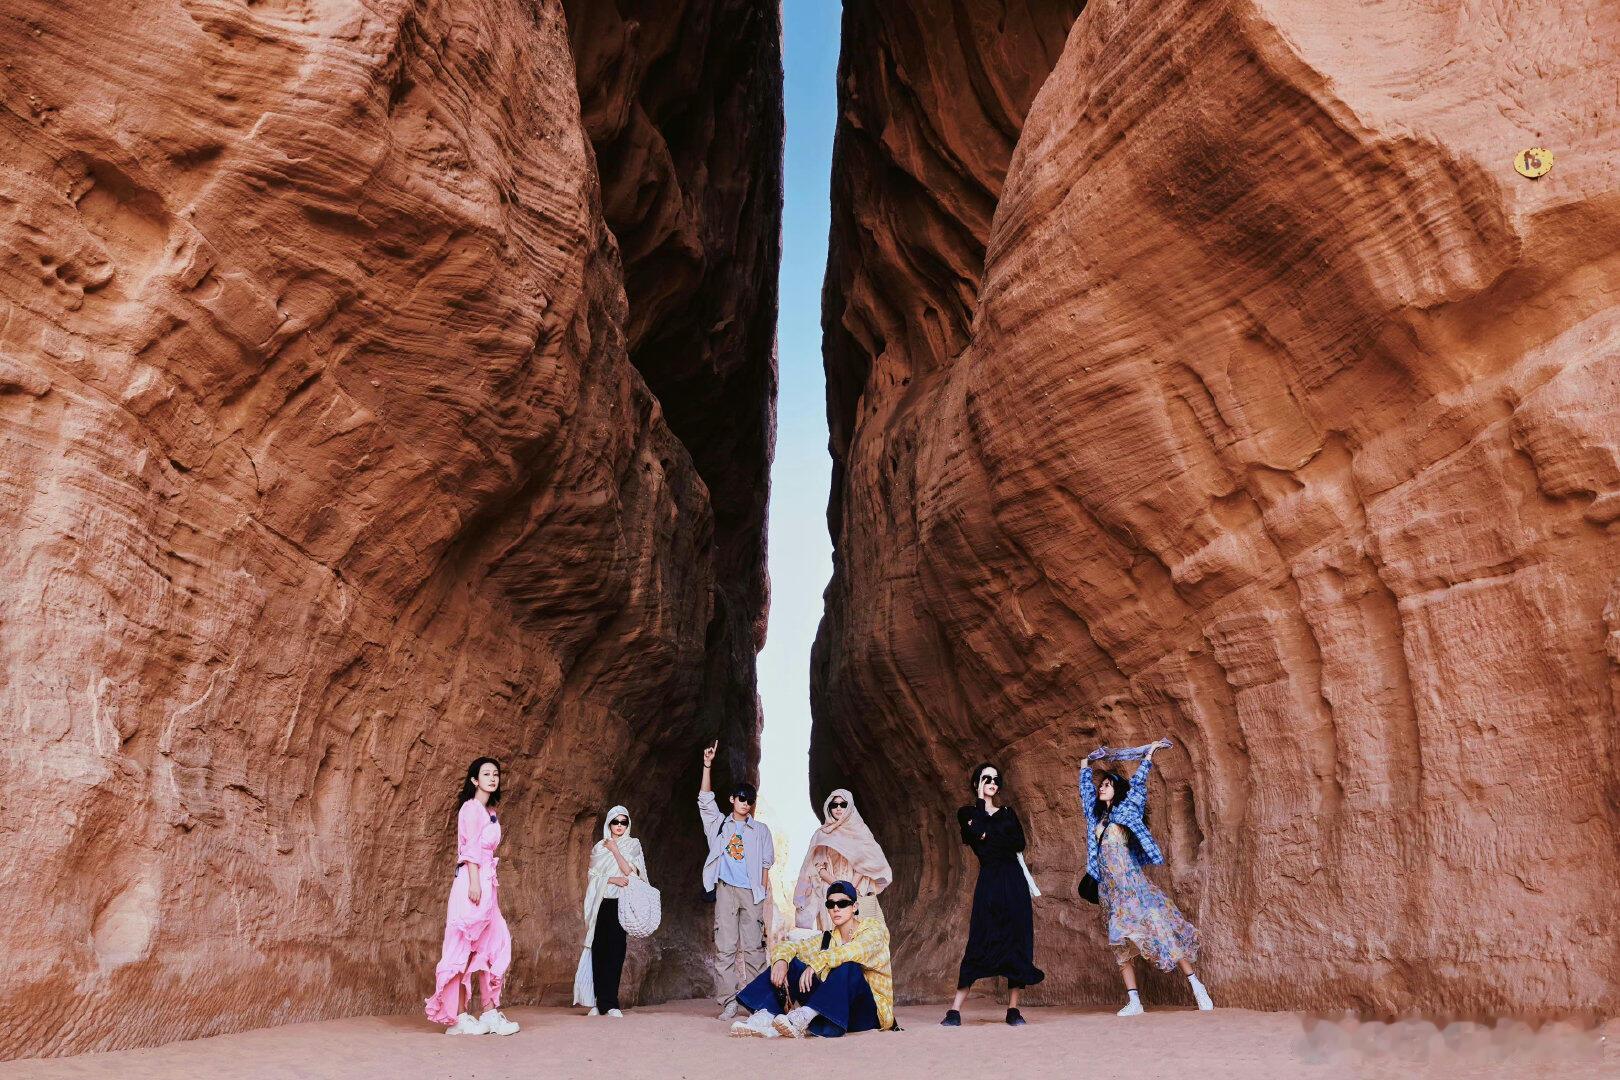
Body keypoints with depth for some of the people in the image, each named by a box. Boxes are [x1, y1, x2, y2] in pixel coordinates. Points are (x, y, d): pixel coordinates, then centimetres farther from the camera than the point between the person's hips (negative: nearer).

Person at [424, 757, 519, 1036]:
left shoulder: (490, 812, 19)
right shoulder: (471, 807, -6)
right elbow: (471, 848, -13)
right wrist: (474, 882, -19)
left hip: (487, 882, 9)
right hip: (473, 881, -9)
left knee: (492, 947, 7)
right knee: (465, 949, -5)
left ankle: (490, 1013, 11)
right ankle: (459, 1016, 0)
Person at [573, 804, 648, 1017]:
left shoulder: (632, 845, 9)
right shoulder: (600, 846, 13)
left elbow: (629, 871, -4)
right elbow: (592, 875, 5)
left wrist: (614, 850, -5)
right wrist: (612, 879, -9)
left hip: (621, 904, -2)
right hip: (602, 904, 2)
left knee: (615, 951, -8)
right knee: (599, 951, -3)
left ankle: (609, 1003, -5)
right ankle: (600, 1002, 2)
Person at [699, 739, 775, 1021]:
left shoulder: (760, 830, 14)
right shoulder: (720, 824, 12)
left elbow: (765, 864, 14)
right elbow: (705, 800, 1)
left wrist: (764, 891, 5)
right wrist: (707, 765, -8)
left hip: (752, 892, 0)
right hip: (726, 890, 0)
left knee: (753, 946, -2)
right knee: (725, 947, -5)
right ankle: (728, 1002, -4)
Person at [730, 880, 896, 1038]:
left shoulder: (875, 928, -3)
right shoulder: (828, 938, 12)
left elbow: (856, 950, -26)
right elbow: (790, 946, 3)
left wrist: (816, 963, -36)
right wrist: (781, 960, -21)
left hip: (868, 1009, -5)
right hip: (835, 1008, 5)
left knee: (848, 967, -34)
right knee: (790, 963, -7)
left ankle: (801, 1019, -43)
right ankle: (763, 1017, -29)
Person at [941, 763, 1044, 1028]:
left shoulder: (1008, 813, 15)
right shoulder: (967, 814, 8)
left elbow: (1020, 842, -1)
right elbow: (978, 834, -13)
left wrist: (988, 836, -6)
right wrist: (980, 799, -4)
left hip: (1014, 882, 3)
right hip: (989, 883, -3)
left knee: (1017, 941, -1)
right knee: (979, 943, -8)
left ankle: (1013, 1009, 6)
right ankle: (955, 1011, -6)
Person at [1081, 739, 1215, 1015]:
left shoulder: (1126, 810, 4)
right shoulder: (1096, 815, 17)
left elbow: (1137, 784, 0)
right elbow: (1085, 785, 27)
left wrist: (1149, 753, 5)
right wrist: (1086, 766, 39)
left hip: (1131, 885, -5)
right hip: (1108, 889, 5)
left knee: (1161, 930, -7)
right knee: (1121, 944, 2)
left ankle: (1197, 987, 0)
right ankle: (1133, 1002, 3)